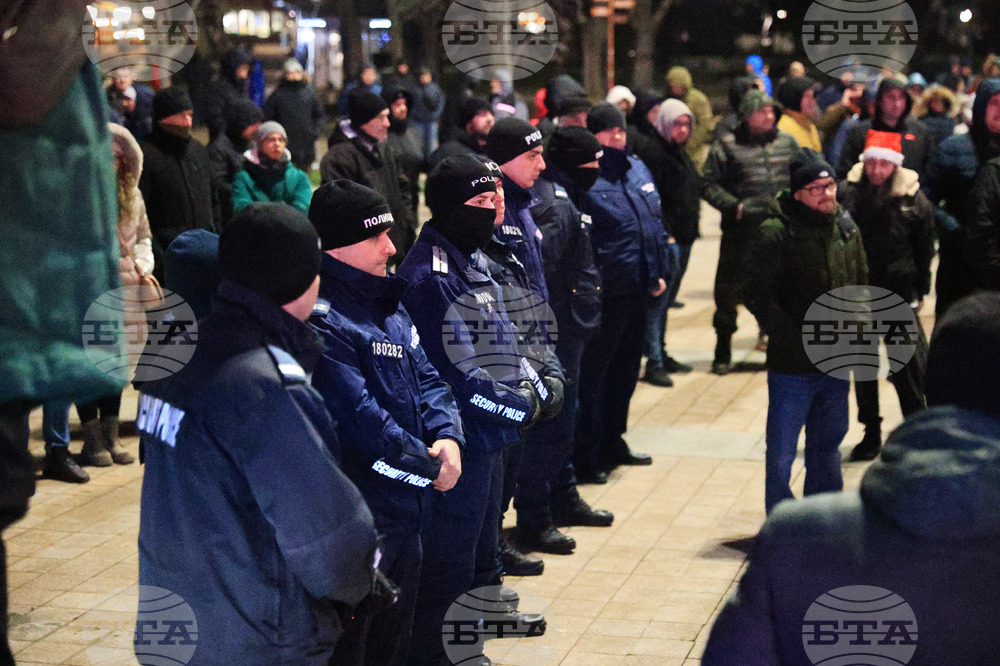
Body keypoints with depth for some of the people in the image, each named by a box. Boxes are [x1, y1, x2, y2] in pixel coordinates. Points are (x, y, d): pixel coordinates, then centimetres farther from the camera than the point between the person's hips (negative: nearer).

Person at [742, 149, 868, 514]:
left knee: (827, 447, 18)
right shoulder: (775, 234, -13)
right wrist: (800, 343, -19)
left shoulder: (846, 228, 6)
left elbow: (861, 288, 16)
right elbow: (759, 299, -15)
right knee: (781, 454, 2)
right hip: (792, 367, -6)